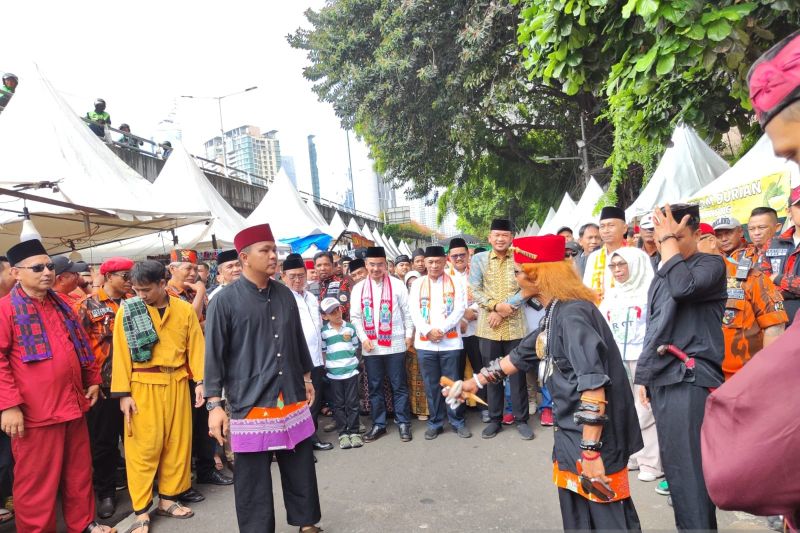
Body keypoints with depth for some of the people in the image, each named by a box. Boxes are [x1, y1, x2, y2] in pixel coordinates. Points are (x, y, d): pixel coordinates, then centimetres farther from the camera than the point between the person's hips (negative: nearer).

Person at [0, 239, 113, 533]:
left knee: (79, 473, 17)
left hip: (73, 404, 7)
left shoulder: (61, 306, 13)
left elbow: (82, 346, 21)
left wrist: (93, 379, 18)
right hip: (35, 412, -7)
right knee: (37, 482, 6)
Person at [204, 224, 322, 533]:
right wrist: (214, 404, -10)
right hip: (251, 405, -4)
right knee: (253, 479, 7)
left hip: (292, 400, 5)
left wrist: (307, 377, 20)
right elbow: (214, 355, -7)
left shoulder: (285, 295, 5)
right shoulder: (225, 300, -9)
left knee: (301, 469, 15)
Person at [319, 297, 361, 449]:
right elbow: (322, 351, 2)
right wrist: (327, 365, -4)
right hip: (334, 373, -1)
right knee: (339, 404, 7)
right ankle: (343, 434, 14)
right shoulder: (324, 332, -1)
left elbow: (356, 347, 10)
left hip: (351, 370, 1)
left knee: (352, 403, 5)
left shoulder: (350, 327, 3)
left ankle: (354, 432, 14)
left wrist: (352, 360, 2)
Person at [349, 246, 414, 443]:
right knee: (374, 387, 11)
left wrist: (409, 335, -2)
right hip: (370, 347, 2)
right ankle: (378, 424, 22)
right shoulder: (358, 288, 5)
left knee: (399, 385, 6)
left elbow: (407, 312, 2)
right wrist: (363, 338, -4)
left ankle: (403, 423, 17)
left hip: (394, 344, -2)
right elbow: (355, 317, 6)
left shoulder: (397, 284, 0)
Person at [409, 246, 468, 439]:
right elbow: (414, 312, -1)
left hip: (450, 342, -1)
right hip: (425, 343, 2)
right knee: (431, 385, 9)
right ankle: (435, 423, 20)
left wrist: (441, 329, -15)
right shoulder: (417, 284, 7)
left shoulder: (455, 283, 4)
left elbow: (459, 310, -6)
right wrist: (428, 331, -15)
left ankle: (458, 422, 19)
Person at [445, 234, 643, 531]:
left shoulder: (572, 315, -20)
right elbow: (521, 356, 23)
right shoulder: (555, 314, 11)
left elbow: (594, 386, -27)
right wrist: (474, 383, 25)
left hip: (594, 438, -9)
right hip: (571, 434, 9)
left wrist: (591, 451, -26)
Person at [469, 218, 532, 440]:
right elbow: (474, 290, -3)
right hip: (488, 327, 1)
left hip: (515, 326, -1)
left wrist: (503, 310, -15)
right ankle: (494, 419, 21)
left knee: (517, 373, 7)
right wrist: (495, 306, -16)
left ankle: (521, 419, 20)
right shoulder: (479, 259, 4)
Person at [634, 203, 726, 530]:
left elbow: (684, 287, -25)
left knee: (689, 468, -9)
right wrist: (644, 376, 19)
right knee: (673, 464, 13)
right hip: (662, 378, 8)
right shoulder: (660, 277, 19)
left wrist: (671, 239, -15)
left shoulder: (711, 265, -2)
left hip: (691, 377, -7)